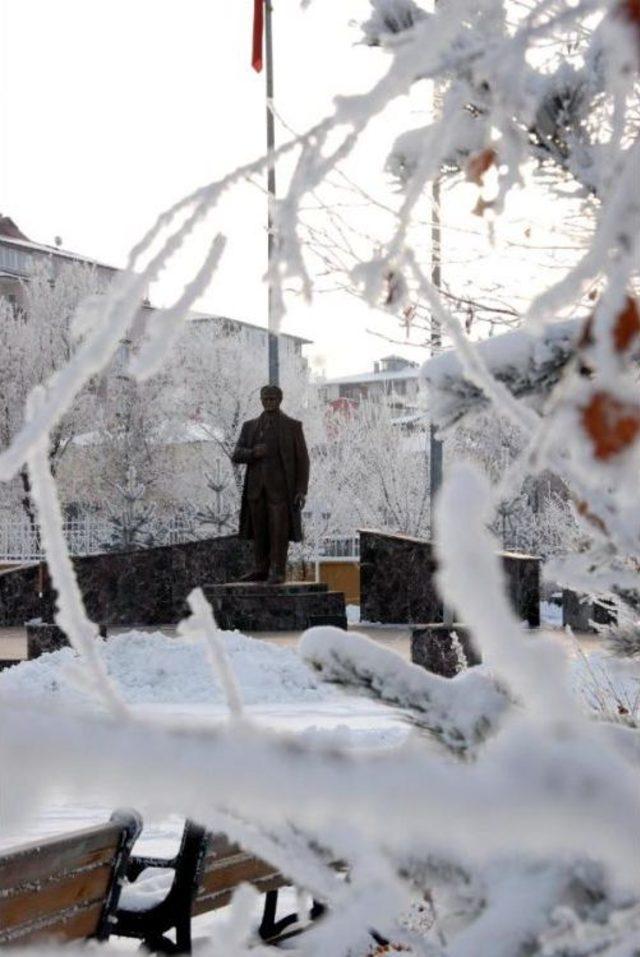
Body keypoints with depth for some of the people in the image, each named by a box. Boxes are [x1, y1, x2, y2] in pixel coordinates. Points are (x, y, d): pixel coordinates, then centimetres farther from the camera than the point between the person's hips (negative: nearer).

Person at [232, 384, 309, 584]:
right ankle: (261, 570, 12)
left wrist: (302, 490, -11)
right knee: (259, 530, 5)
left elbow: (302, 459, -2)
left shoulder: (293, 426, 0)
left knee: (279, 530, -7)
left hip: (281, 486, -4)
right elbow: (237, 456, 4)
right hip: (257, 487, 4)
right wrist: (253, 452, -19)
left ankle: (277, 572, -2)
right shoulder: (250, 426, 10)